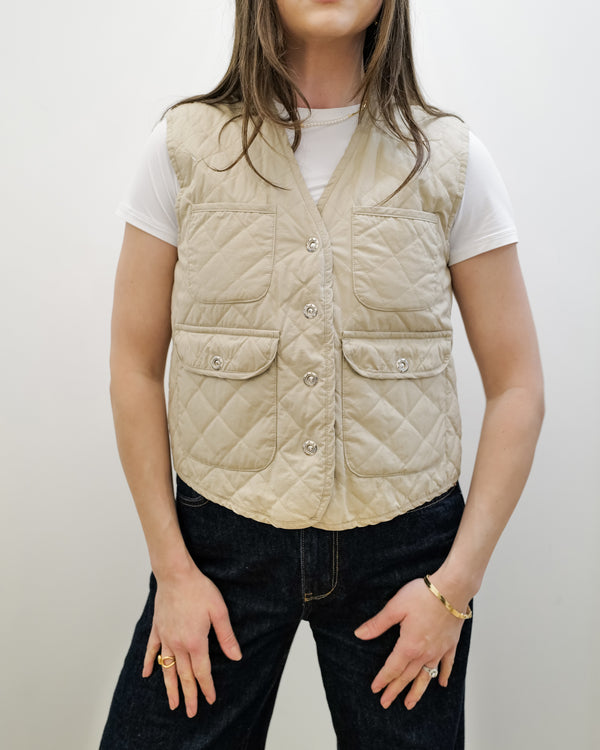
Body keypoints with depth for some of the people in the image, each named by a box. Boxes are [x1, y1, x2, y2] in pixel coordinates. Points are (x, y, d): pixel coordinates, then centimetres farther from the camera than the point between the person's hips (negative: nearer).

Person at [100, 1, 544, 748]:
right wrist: (171, 568, -3)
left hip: (402, 542, 1)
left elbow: (516, 387, -1)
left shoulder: (450, 160, -2)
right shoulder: (186, 147, -1)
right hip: (222, 537, 1)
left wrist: (457, 582, -6)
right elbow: (135, 367, 0)